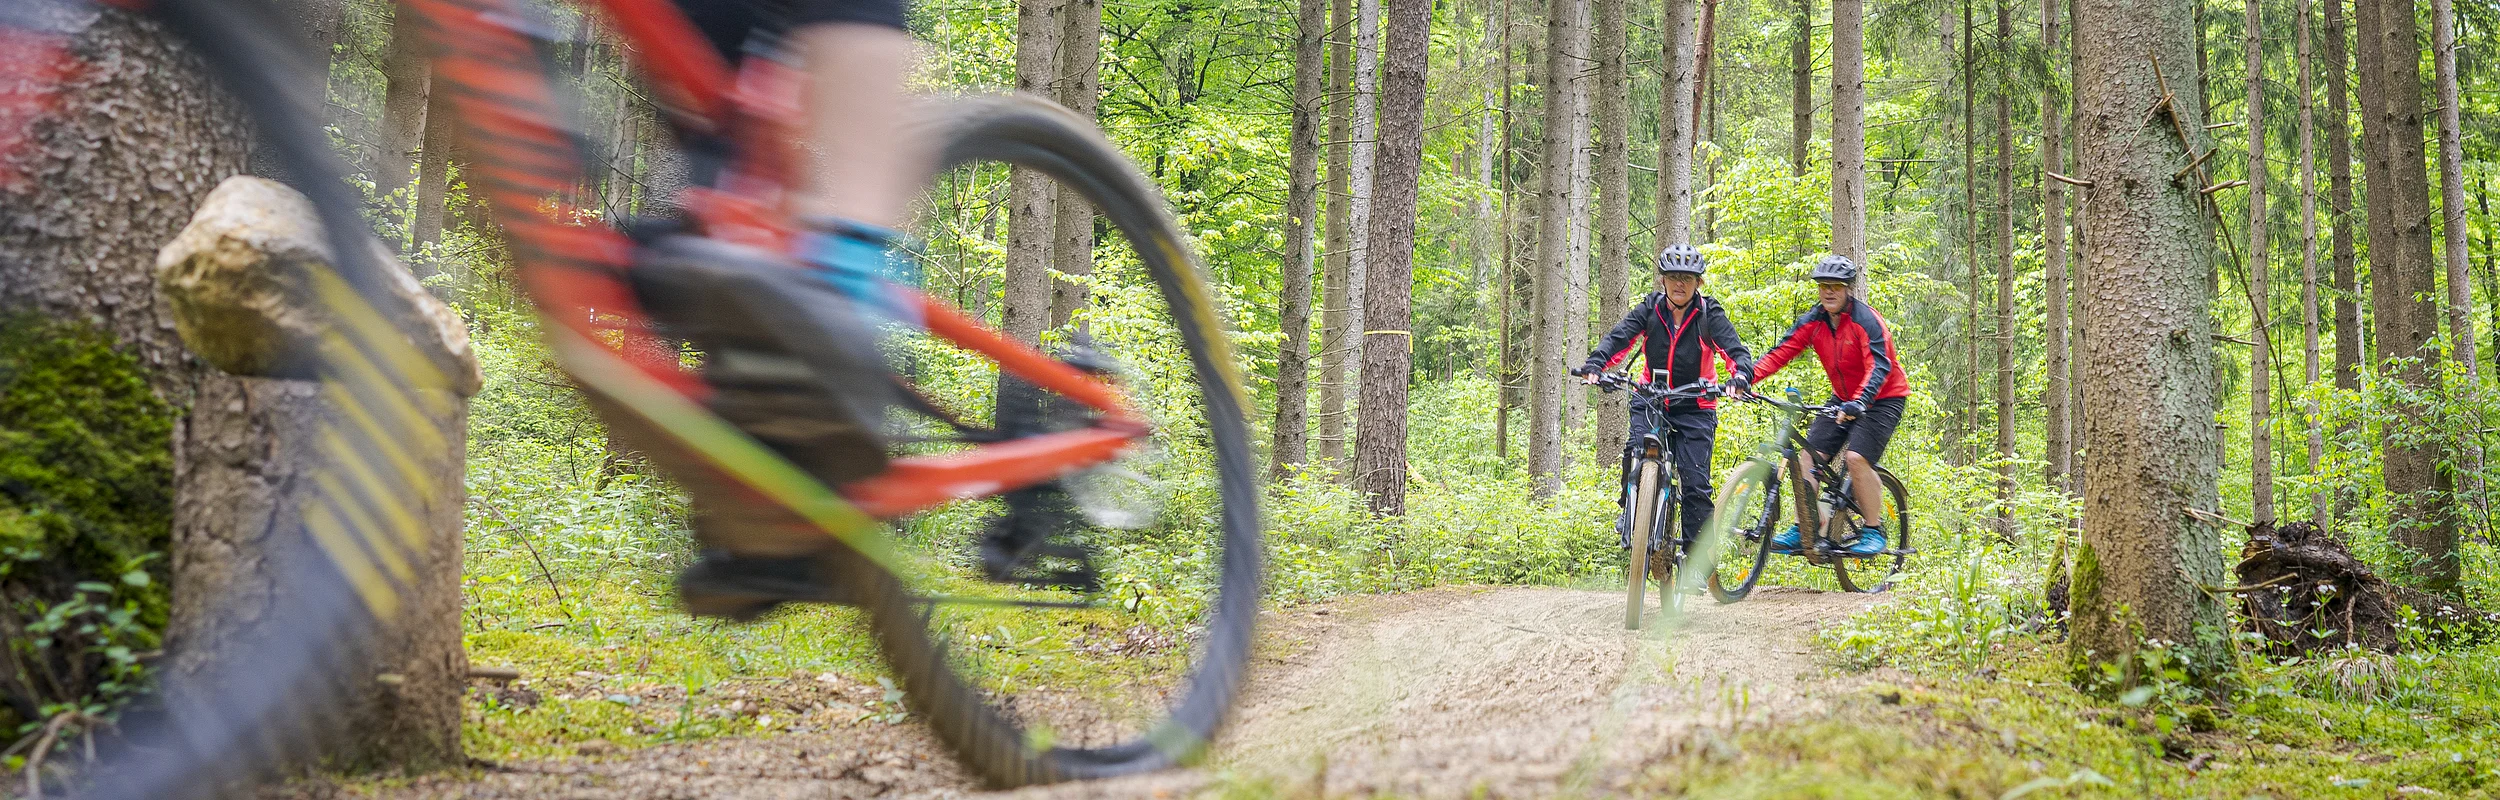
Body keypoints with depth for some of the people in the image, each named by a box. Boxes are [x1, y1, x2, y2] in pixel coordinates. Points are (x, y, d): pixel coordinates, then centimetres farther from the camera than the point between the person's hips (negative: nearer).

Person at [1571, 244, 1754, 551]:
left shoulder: (1709, 314, -4)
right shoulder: (1649, 309, 0)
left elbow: (1735, 349, -15)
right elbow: (1619, 337, -13)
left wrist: (1741, 375, -38)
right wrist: (1594, 365, -32)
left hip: (1695, 408, -1)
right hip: (1651, 401, 1)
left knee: (1696, 482, -8)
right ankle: (1629, 511, 2)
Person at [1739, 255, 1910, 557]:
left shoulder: (1866, 320, -21)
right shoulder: (1813, 321, -4)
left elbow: (1879, 366, -32)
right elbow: (1781, 352, -11)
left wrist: (1860, 403, -47)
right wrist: (1746, 377, -27)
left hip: (1882, 399, -6)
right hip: (1844, 399, 6)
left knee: (1856, 458, -23)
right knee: (1811, 455, -7)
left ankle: (1874, 531, -8)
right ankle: (1801, 529, 0)